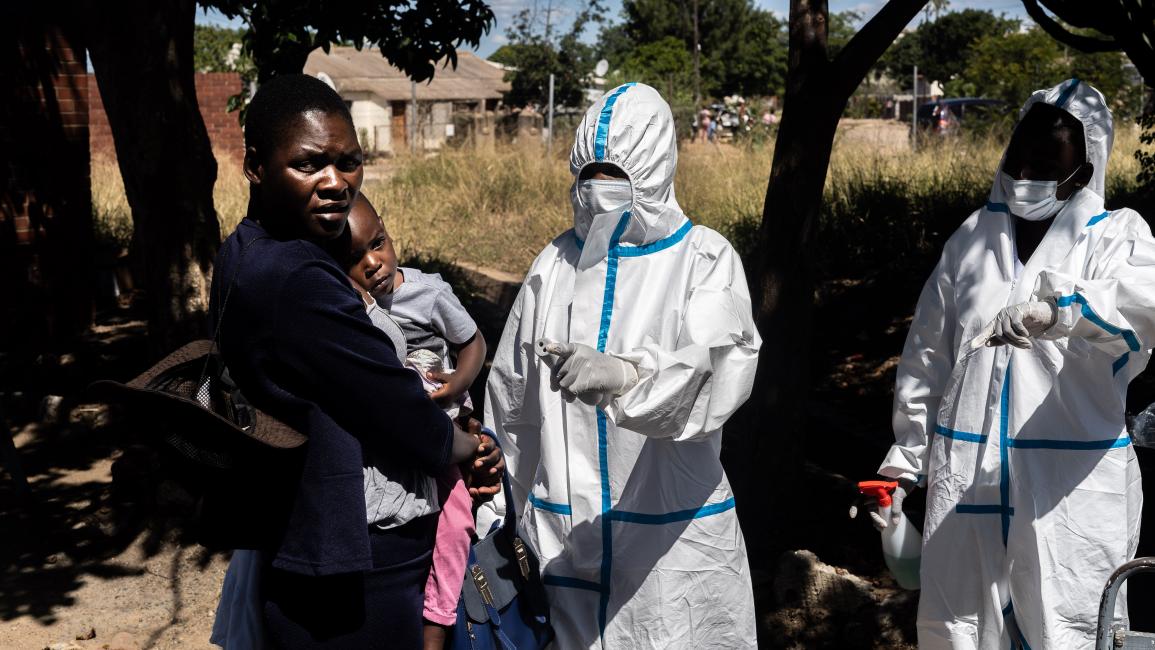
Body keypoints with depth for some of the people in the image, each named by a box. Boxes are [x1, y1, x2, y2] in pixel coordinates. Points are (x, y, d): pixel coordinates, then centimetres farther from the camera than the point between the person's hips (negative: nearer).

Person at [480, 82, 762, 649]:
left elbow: (718, 369, -26)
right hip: (564, 536, 3)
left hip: (674, 537, -3)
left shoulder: (704, 259, -6)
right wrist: (492, 512, 17)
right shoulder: (557, 262, 6)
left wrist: (623, 376, -45)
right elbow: (511, 400, 14)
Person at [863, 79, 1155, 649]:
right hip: (966, 479, 4)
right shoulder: (973, 238, 11)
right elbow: (927, 356, 15)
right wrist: (903, 458, 15)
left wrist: (1059, 307, -42)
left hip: (1071, 487, -3)